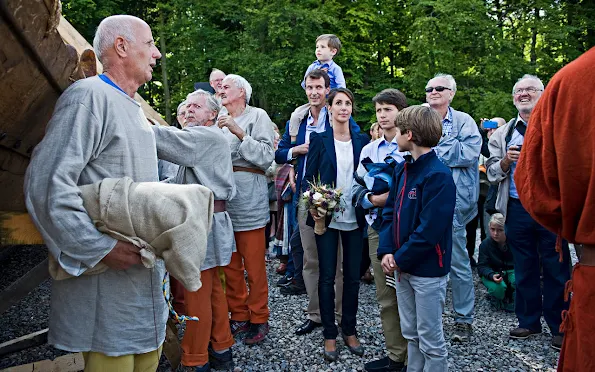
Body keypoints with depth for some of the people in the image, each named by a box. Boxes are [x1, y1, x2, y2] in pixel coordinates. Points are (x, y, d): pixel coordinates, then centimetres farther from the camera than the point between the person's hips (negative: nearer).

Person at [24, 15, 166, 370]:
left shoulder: (135, 111, 17)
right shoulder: (89, 96, -15)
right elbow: (46, 184, -24)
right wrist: (100, 248, -23)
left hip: (145, 273, 9)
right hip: (107, 285, -9)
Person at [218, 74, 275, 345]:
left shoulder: (257, 116, 2)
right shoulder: (220, 120, 17)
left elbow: (266, 156, -10)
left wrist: (239, 133, -14)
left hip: (249, 199, -5)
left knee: (254, 264, 0)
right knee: (230, 263, 11)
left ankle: (258, 319, 13)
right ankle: (238, 315, 24)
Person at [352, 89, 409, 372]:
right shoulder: (369, 149, 13)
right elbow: (357, 187, 10)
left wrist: (396, 197, -19)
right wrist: (373, 199, -9)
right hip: (377, 227, 5)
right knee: (386, 297, 11)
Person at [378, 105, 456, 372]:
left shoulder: (438, 175, -20)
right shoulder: (402, 168, 7)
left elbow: (429, 230, -23)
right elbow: (390, 211, 8)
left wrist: (400, 259, -15)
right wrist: (386, 251, -5)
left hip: (428, 270, -8)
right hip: (403, 266, 8)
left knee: (430, 340, 7)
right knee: (410, 333, 20)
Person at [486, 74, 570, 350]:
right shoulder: (503, 134, 12)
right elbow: (492, 173, 10)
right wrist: (506, 161, -8)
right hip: (518, 210, 3)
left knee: (556, 269, 3)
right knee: (524, 268, 11)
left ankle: (559, 326, 16)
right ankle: (528, 321, 25)